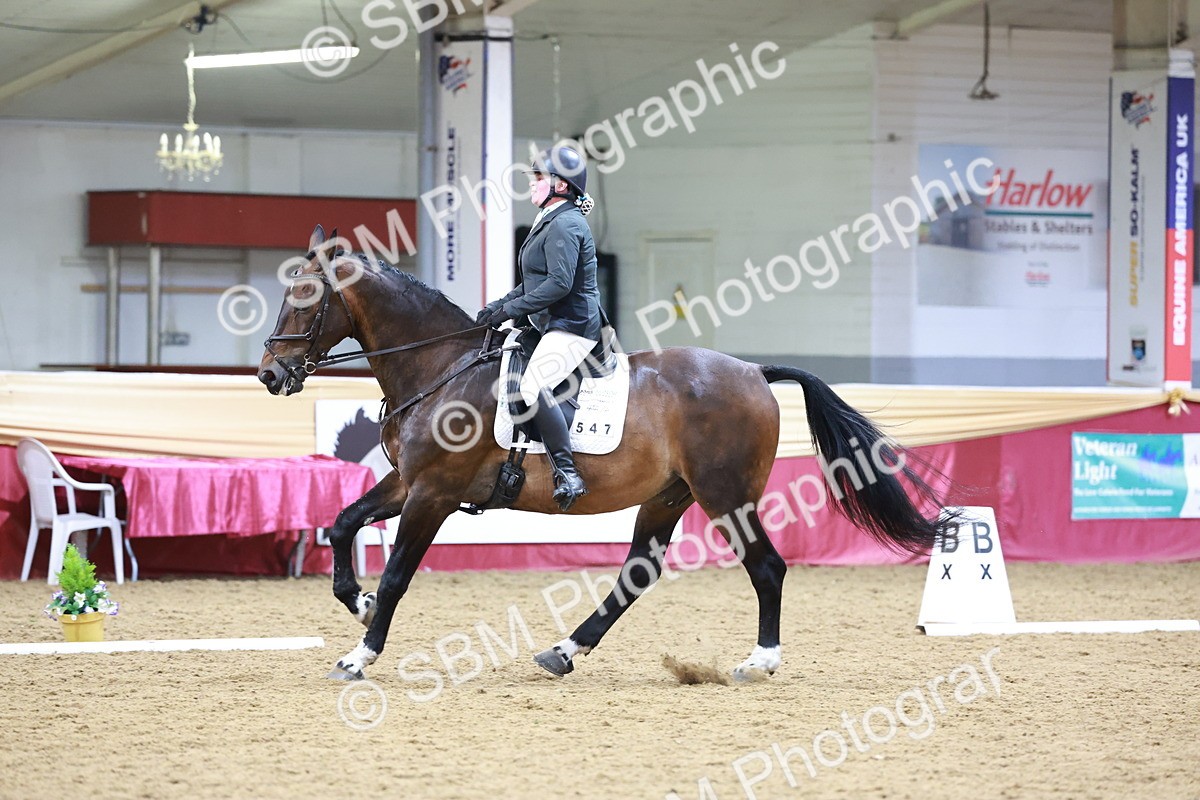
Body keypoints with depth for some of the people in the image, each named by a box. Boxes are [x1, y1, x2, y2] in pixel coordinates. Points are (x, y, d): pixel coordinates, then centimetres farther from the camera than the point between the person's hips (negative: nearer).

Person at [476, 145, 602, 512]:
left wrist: (511, 309, -20)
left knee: (533, 386, -30)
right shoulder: (551, 223, 20)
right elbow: (535, 283, 24)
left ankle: (567, 474, -33)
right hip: (554, 327, 12)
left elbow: (559, 284, -23)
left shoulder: (564, 225, -13)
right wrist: (501, 304, 11)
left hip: (571, 327, -12)